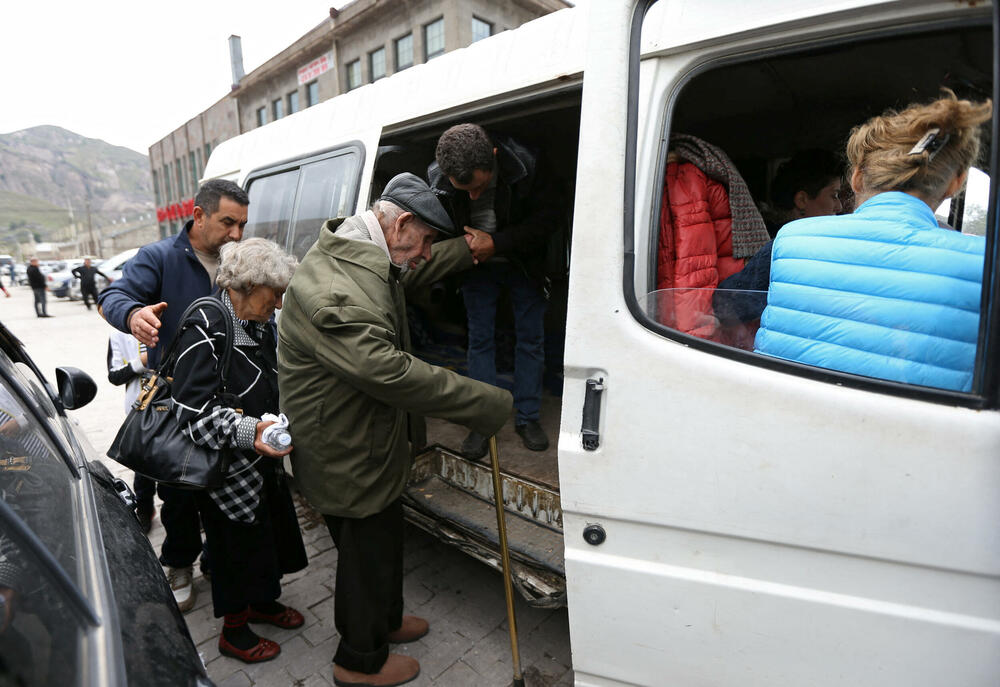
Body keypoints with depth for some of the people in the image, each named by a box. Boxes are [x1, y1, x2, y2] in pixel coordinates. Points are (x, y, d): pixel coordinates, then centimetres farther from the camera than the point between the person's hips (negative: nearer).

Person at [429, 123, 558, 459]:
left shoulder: (524, 165, -26)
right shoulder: (437, 178, -20)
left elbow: (545, 219, -18)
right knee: (479, 340, 1)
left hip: (523, 263, -1)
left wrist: (496, 243, -28)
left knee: (530, 338, 2)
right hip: (477, 265, 1)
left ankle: (527, 417, 16)